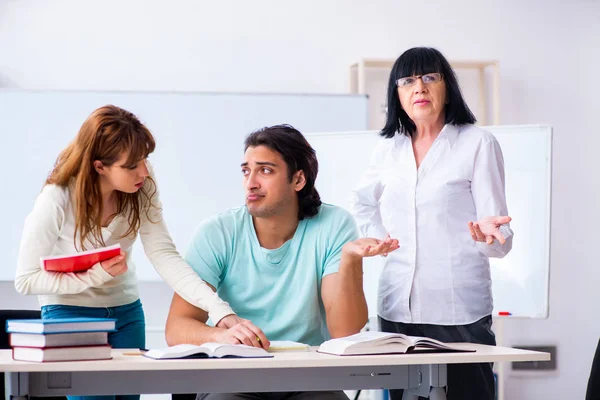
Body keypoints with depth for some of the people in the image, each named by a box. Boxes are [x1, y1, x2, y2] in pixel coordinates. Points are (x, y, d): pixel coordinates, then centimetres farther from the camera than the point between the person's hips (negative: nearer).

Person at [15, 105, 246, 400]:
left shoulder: (142, 190, -12)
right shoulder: (56, 201, -23)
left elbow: (165, 257, -20)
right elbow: (26, 281, -17)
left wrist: (221, 311, -32)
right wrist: (96, 275, -28)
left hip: (126, 313, 4)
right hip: (69, 315, -4)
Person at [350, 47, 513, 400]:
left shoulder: (478, 143, -3)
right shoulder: (389, 149, 10)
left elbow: (502, 240, -6)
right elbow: (363, 202, 32)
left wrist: (487, 234, -28)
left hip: (459, 311, -4)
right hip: (397, 308, 5)